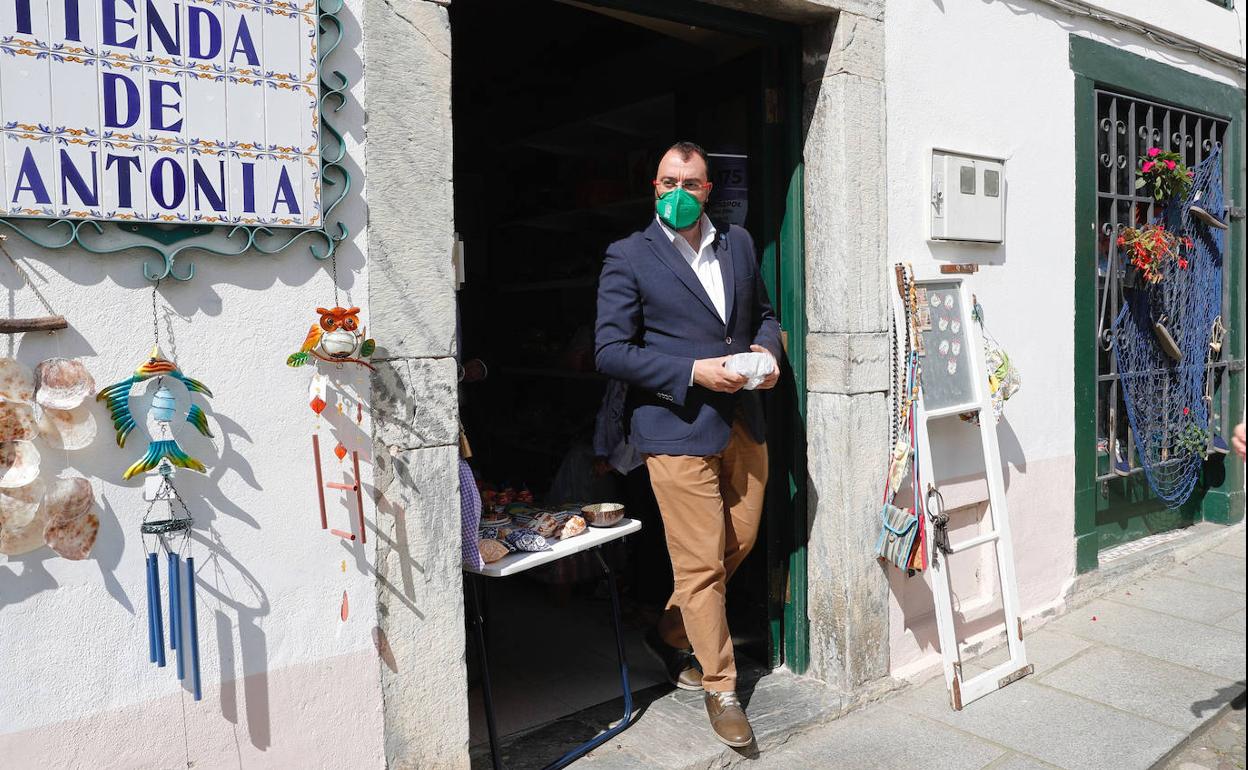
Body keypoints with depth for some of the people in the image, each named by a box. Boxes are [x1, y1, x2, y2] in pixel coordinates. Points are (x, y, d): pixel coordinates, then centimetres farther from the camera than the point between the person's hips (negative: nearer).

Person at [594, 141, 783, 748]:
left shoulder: (738, 243, 11)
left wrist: (768, 350, -1)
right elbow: (610, 352, -10)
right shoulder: (628, 257, -5)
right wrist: (693, 372, -18)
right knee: (701, 565, 0)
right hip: (677, 429, -6)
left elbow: (763, 312, 22)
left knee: (738, 545, 15)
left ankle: (670, 635, 39)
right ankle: (720, 688, 20)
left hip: (743, 424, 6)